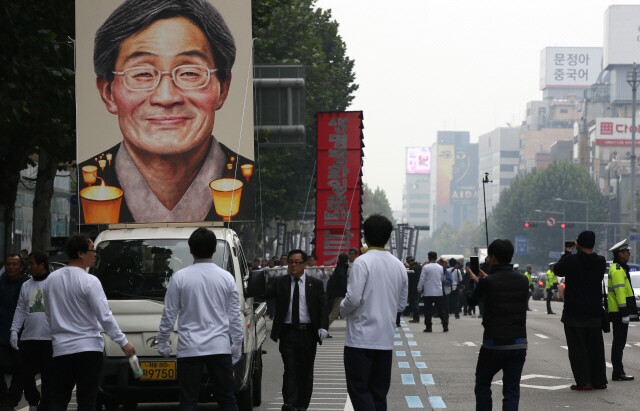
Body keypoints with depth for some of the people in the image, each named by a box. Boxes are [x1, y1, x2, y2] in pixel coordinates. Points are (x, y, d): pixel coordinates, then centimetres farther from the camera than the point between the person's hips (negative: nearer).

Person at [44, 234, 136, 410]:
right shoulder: (89, 281, -11)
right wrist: (123, 342, -6)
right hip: (89, 348, -5)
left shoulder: (51, 279, 8)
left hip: (61, 349, 5)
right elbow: (104, 316, -12)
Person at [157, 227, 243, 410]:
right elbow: (235, 317, 6)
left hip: (189, 348, -2)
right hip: (220, 347, 2)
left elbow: (169, 314, 1)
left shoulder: (180, 277, -4)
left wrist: (162, 342, 13)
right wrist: (237, 347, 15)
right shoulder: (226, 278, 2)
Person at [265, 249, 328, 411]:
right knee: (290, 369, -8)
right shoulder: (280, 282, 8)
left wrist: (323, 327, -10)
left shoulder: (315, 284, 6)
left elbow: (323, 307, 2)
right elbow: (266, 293, -5)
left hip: (308, 333, 1)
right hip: (287, 332, -1)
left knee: (305, 371, 7)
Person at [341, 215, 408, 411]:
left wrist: (343, 309, 3)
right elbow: (401, 304, 14)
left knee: (358, 389, -4)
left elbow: (353, 298, -17)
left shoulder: (362, 262, -12)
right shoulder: (399, 266, 8)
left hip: (361, 337, -6)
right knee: (379, 391, 11)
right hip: (386, 338, 6)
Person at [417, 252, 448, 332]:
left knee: (428, 311, 2)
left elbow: (422, 279, -8)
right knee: (441, 310, 7)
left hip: (428, 292, -4)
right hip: (438, 292, 4)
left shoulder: (425, 267, -9)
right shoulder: (440, 267, 5)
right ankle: (445, 325, 2)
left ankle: (428, 327, 2)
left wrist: (419, 290, 0)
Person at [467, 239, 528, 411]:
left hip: (494, 345, -3)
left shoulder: (488, 282, -12)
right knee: (512, 389, 6)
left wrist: (476, 281, 24)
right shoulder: (522, 281, 2)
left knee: (482, 384, 16)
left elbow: (472, 300, 4)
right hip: (519, 344, 3)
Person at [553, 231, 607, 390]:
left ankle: (583, 381, -4)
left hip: (574, 314, -4)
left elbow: (557, 270, -1)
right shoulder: (600, 262, -1)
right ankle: (599, 381, 15)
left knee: (577, 348, 1)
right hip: (595, 312, 5)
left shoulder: (571, 260, -15)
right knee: (596, 347, 12)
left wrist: (567, 253, 11)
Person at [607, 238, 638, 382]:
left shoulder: (616, 268, 19)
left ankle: (618, 372, 17)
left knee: (619, 342, 13)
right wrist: (624, 313, -23)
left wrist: (626, 312, 26)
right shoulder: (618, 270, -15)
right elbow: (620, 292, -21)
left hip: (616, 312, 11)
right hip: (618, 312, -11)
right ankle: (618, 373, -6)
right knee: (619, 342, -8)